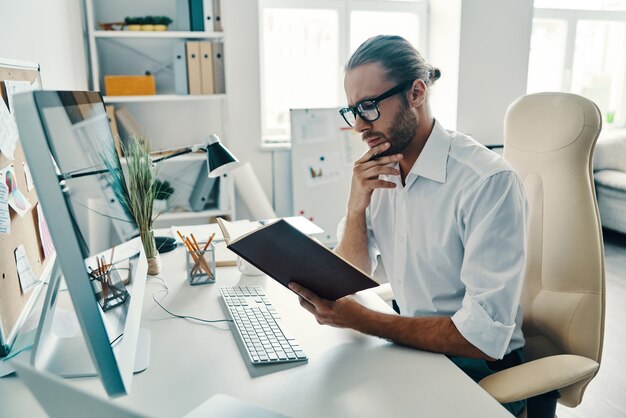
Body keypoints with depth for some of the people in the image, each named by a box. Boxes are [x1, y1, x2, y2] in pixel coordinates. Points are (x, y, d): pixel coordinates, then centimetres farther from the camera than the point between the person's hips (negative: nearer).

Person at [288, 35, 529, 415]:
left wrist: (360, 319, -25)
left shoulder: (488, 181, -24)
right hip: (411, 341, 6)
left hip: (480, 366, -5)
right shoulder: (377, 171, -3)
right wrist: (356, 206, -17)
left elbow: (484, 336, -26)